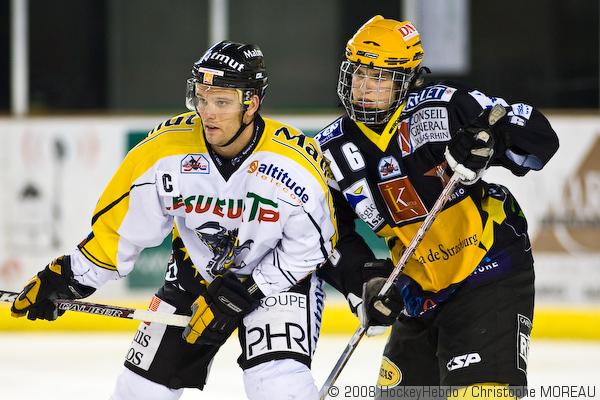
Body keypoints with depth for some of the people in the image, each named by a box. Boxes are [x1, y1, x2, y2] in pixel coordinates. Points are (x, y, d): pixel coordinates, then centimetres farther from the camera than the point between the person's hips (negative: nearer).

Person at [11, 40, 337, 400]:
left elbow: (309, 247, -17)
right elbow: (122, 224, -8)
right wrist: (68, 278, -8)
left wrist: (240, 297, -21)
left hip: (280, 274, -3)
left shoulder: (297, 162, -28)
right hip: (197, 273, 3)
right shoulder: (167, 148, -21)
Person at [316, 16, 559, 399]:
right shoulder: (332, 150, 2)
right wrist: (364, 282, -11)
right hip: (419, 292, 6)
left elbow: (539, 136, -12)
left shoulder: (445, 106, -13)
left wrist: (488, 141, -30)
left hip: (491, 275, -6)